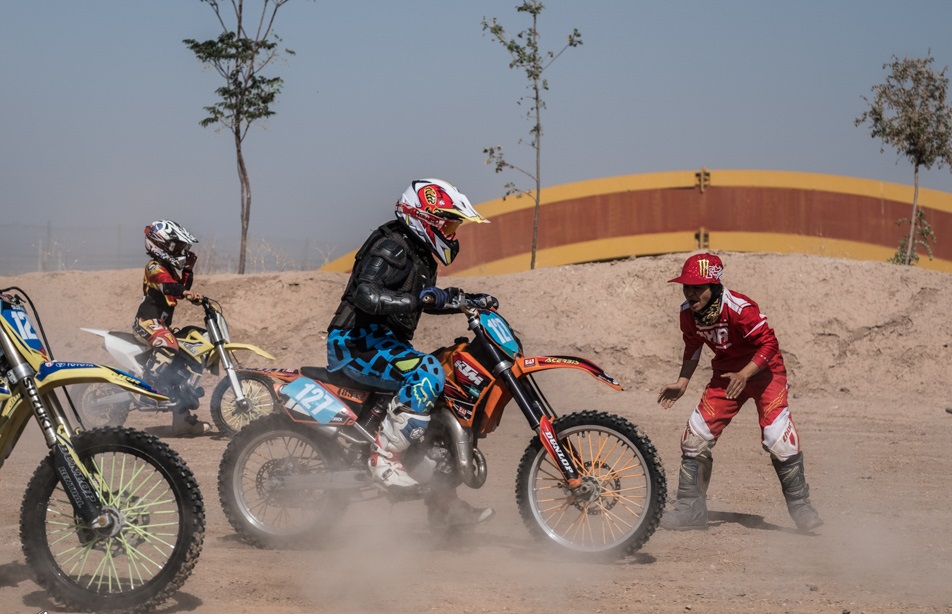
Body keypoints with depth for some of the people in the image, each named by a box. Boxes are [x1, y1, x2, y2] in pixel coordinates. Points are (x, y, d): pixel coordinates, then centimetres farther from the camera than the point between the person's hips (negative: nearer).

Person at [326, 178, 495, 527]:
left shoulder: (421, 253, 16)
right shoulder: (391, 247, -15)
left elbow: (426, 299, 34)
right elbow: (366, 296, -31)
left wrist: (468, 301, 20)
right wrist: (421, 298, -36)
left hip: (387, 344, 11)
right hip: (357, 342, -11)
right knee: (427, 373, -34)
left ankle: (443, 503, 18)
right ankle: (385, 456, -27)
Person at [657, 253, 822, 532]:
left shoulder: (739, 308, -28)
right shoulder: (688, 313, -8)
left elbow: (769, 343, -24)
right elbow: (693, 347, 11)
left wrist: (744, 375, -32)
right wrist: (682, 382, 1)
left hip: (763, 370, -6)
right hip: (726, 373, 6)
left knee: (778, 436, -19)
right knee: (696, 433, -2)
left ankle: (800, 506, 1)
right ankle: (690, 509, 10)